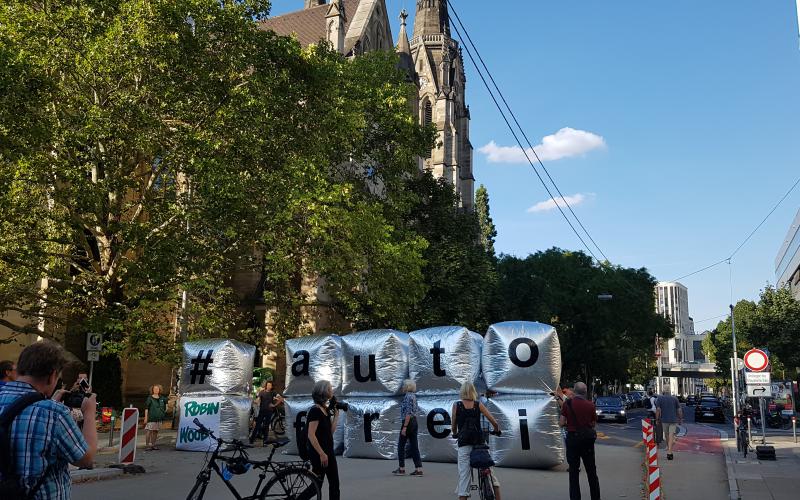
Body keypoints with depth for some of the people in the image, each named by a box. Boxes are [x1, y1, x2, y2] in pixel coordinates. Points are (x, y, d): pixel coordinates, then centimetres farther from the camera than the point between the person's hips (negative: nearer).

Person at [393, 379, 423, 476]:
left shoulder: (408, 396, -15)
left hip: (408, 422, -9)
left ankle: (402, 469, 9)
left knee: (401, 445, 4)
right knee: (414, 446, 7)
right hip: (415, 422, 9)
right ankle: (419, 469, 4)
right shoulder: (413, 396, 12)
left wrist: (404, 427, -21)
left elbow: (408, 413, -20)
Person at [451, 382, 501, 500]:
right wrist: (497, 430, 21)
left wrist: (455, 434, 26)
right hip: (479, 441, 2)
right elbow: (494, 422, 1)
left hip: (464, 443, -1)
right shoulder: (479, 405, 2)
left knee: (464, 474, 0)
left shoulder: (456, 405, 0)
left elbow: (453, 427, 5)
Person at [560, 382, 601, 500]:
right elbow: (594, 424, 4)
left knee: (574, 470, 6)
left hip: (573, 437, -2)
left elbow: (562, 423, -9)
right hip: (588, 438, 3)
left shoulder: (568, 403, -9)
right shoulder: (590, 405, -2)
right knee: (591, 470, 16)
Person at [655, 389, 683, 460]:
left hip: (664, 420, 1)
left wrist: (657, 419, -3)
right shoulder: (675, 398, 4)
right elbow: (679, 410, 2)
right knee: (671, 436, -5)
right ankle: (669, 453, -16)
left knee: (667, 435, 17)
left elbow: (658, 409, -9)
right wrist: (681, 419, 13)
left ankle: (669, 451, 31)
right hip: (673, 420, 0)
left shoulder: (660, 398, 0)